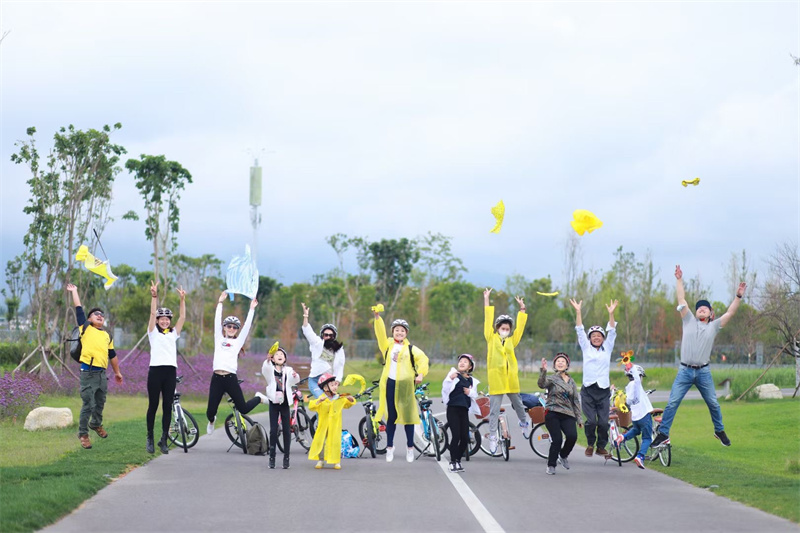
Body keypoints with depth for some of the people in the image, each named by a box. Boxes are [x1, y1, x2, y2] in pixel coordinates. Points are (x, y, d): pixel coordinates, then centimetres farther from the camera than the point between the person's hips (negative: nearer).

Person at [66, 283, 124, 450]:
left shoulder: (107, 336, 16)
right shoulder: (85, 328, 4)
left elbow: (112, 355, 22)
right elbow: (79, 309, 2)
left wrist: (117, 372, 25)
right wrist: (74, 292, 7)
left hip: (102, 373, 5)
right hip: (88, 373, -5)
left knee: (100, 403, 16)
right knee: (88, 405, -6)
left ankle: (96, 424, 40)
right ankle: (83, 433, 6)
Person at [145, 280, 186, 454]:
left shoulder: (173, 333, 17)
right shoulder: (153, 332, 9)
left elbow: (182, 317, 7)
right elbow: (152, 313, -4)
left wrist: (182, 299, -2)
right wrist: (154, 296, -15)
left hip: (170, 371, 3)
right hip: (155, 370, -3)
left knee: (167, 406, 1)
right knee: (153, 405, 1)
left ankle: (164, 440, 6)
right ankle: (150, 438, 10)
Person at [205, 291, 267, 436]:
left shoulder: (238, 342, 13)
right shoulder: (219, 339, 15)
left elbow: (247, 326, 8)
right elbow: (217, 321, 10)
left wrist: (252, 309, 6)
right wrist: (220, 303, 8)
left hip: (231, 379, -1)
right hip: (217, 379, 1)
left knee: (243, 409, -1)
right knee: (210, 411, 0)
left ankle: (259, 398, 31)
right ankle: (211, 421, 37)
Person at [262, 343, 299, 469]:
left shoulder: (288, 370, 7)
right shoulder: (270, 369, 2)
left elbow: (295, 381, -8)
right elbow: (264, 370, -22)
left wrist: (295, 376, -32)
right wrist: (267, 360, -41)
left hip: (285, 403, 1)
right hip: (274, 402, -1)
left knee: (287, 430, 0)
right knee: (273, 430, -3)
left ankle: (286, 457, 6)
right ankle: (272, 457, 3)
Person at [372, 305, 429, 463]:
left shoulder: (410, 348, 7)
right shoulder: (387, 344, 8)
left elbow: (423, 359, -3)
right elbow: (380, 332, -5)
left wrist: (420, 374, -18)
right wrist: (377, 317, -20)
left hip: (406, 385, -1)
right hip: (390, 383, 1)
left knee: (408, 415, 1)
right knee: (391, 417, 5)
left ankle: (410, 448, 11)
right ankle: (390, 447, 13)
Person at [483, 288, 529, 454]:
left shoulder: (511, 341, 10)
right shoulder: (491, 338, 4)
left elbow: (520, 326, 12)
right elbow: (488, 320, 1)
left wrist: (522, 308, 10)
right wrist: (486, 300, -2)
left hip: (511, 378, 3)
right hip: (496, 378, -3)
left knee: (517, 403, 20)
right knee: (494, 410, -4)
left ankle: (524, 422, 46)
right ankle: (492, 438, -2)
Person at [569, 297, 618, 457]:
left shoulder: (607, 348, 13)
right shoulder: (586, 348, 12)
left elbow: (612, 332, 4)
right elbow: (580, 331, 5)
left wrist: (611, 313, -7)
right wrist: (578, 312, -4)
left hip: (603, 390, 1)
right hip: (588, 390, -1)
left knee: (603, 422, -5)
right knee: (591, 421, -9)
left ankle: (601, 446, 14)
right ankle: (590, 444, 14)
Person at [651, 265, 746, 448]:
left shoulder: (714, 326, 10)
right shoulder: (689, 321, 8)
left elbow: (730, 313, 5)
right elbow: (682, 301, 5)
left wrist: (738, 296, -3)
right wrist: (679, 280, 1)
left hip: (703, 372, 1)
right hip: (685, 371, -1)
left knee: (713, 403, 8)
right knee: (672, 403, -7)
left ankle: (720, 431, 28)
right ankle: (663, 434, -5)